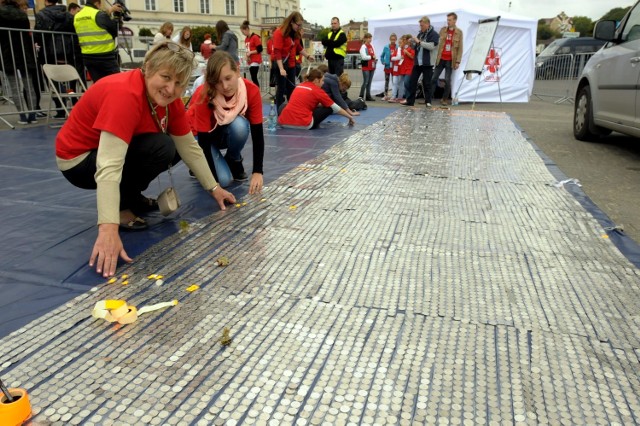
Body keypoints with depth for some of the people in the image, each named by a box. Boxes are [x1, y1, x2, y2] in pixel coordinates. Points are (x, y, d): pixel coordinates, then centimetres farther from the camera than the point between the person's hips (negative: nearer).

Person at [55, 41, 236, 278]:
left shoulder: (169, 98, -9)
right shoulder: (124, 94, -33)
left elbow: (189, 147, 0)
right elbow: (109, 167, -42)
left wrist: (214, 188, 0)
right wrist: (108, 229, -48)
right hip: (78, 160, -8)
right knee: (162, 148, -27)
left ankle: (130, 197, 11)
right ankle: (120, 207, -9)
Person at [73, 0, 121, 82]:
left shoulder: (77, 17, 11)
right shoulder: (100, 15, -11)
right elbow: (114, 31, -5)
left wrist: (108, 12, 18)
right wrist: (117, 19, 15)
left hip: (87, 57, 7)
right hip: (105, 56, -6)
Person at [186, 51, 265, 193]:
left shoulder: (252, 90, -28)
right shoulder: (204, 96, -34)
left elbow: (257, 133, -24)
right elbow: (204, 142, -30)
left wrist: (257, 172, -32)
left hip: (230, 132, 3)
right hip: (202, 135, -2)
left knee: (240, 125, -35)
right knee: (223, 179, -24)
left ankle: (234, 161, -5)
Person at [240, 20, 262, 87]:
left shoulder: (255, 37, -10)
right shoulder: (246, 39, 14)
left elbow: (260, 49, -13)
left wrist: (250, 52, -14)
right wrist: (247, 55, 2)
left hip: (255, 61, -8)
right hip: (250, 61, 8)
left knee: (254, 78, -14)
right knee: (254, 78, 7)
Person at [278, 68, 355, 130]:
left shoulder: (299, 86, 23)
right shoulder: (317, 90, 5)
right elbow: (335, 107, 13)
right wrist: (349, 117, 27)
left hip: (284, 122, 4)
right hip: (302, 124, -4)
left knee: (282, 106, 40)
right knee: (328, 108, 12)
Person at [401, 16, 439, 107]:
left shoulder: (433, 34, -6)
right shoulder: (420, 33, 14)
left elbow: (431, 46, -21)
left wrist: (419, 42, -20)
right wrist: (413, 42, -1)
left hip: (427, 63, -6)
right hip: (417, 62, 6)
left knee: (427, 82, 0)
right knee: (412, 81, 5)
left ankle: (428, 102, 8)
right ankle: (410, 100, 12)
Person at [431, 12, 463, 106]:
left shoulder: (459, 32, 1)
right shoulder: (443, 30, 8)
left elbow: (460, 48, 0)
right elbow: (438, 43, 10)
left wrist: (458, 61, -7)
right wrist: (435, 57, 2)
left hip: (450, 60, -3)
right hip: (440, 59, 3)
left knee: (447, 80, -2)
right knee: (434, 78, 0)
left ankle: (445, 99, 9)